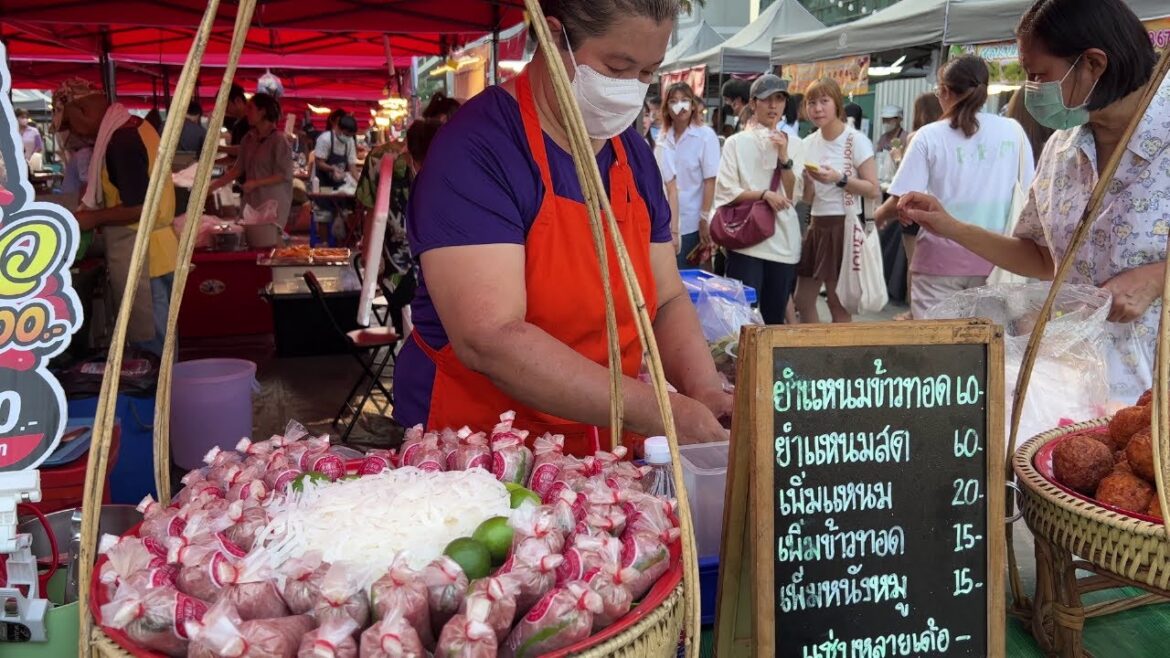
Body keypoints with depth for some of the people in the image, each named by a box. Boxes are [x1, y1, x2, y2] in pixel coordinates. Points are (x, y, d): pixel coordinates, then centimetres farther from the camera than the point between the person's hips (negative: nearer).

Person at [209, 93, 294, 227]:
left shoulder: (278, 139, -9)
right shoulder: (249, 138, 11)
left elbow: (285, 175, -11)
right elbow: (237, 169, 14)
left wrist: (255, 183, -16)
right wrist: (212, 187, 9)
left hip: (272, 204, -6)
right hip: (251, 201, 6)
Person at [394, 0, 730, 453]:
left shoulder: (634, 154, 5)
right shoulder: (476, 149, -17)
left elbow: (666, 299, 8)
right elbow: (489, 338, -26)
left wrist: (704, 390, -11)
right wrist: (656, 414, -26)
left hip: (597, 450, 5)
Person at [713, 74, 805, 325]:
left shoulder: (794, 145, 12)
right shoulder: (736, 142, 2)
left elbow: (797, 195, 5)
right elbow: (725, 192, -6)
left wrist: (784, 157, -7)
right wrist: (764, 194, -17)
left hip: (784, 241, 4)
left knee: (774, 318, 9)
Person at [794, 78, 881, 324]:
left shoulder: (855, 140, -8)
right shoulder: (808, 144, 7)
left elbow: (873, 189, -11)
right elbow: (808, 198, 8)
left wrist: (839, 179, -22)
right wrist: (806, 179, -12)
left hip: (844, 224, -6)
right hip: (816, 225, 6)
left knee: (838, 303, 1)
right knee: (803, 301, 9)